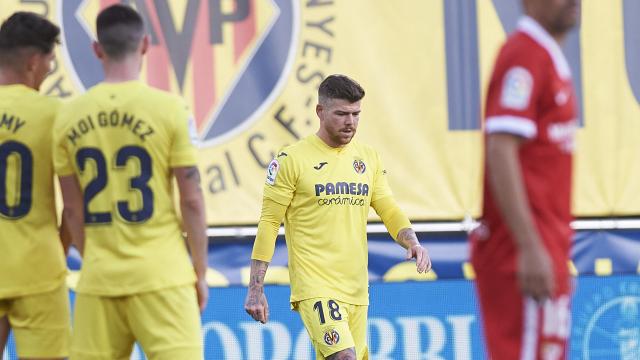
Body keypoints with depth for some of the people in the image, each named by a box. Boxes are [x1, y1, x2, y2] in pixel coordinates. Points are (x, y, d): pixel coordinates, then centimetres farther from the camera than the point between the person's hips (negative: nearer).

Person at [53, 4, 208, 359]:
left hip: (98, 277, 4)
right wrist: (200, 271, 6)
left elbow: (73, 209, 11)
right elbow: (192, 200, -4)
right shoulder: (168, 108, -7)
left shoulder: (68, 116, 4)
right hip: (161, 274, -4)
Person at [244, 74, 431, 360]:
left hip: (357, 289, 6)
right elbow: (269, 223, -3)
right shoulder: (292, 160, -4)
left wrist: (412, 242, -8)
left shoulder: (368, 158, 13)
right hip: (314, 286, -6)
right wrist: (255, 289, -6)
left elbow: (388, 209, 14)